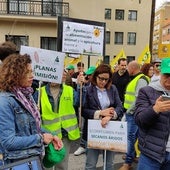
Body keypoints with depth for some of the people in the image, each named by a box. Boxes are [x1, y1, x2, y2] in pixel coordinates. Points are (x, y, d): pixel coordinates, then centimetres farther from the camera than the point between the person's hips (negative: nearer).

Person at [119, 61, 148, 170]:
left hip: (134, 113, -10)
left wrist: (129, 111, -18)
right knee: (135, 136, 19)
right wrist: (128, 111, 15)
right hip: (131, 112, 10)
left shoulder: (141, 80, -17)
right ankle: (132, 155, 33)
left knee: (131, 136, -4)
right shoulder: (136, 79, 16)